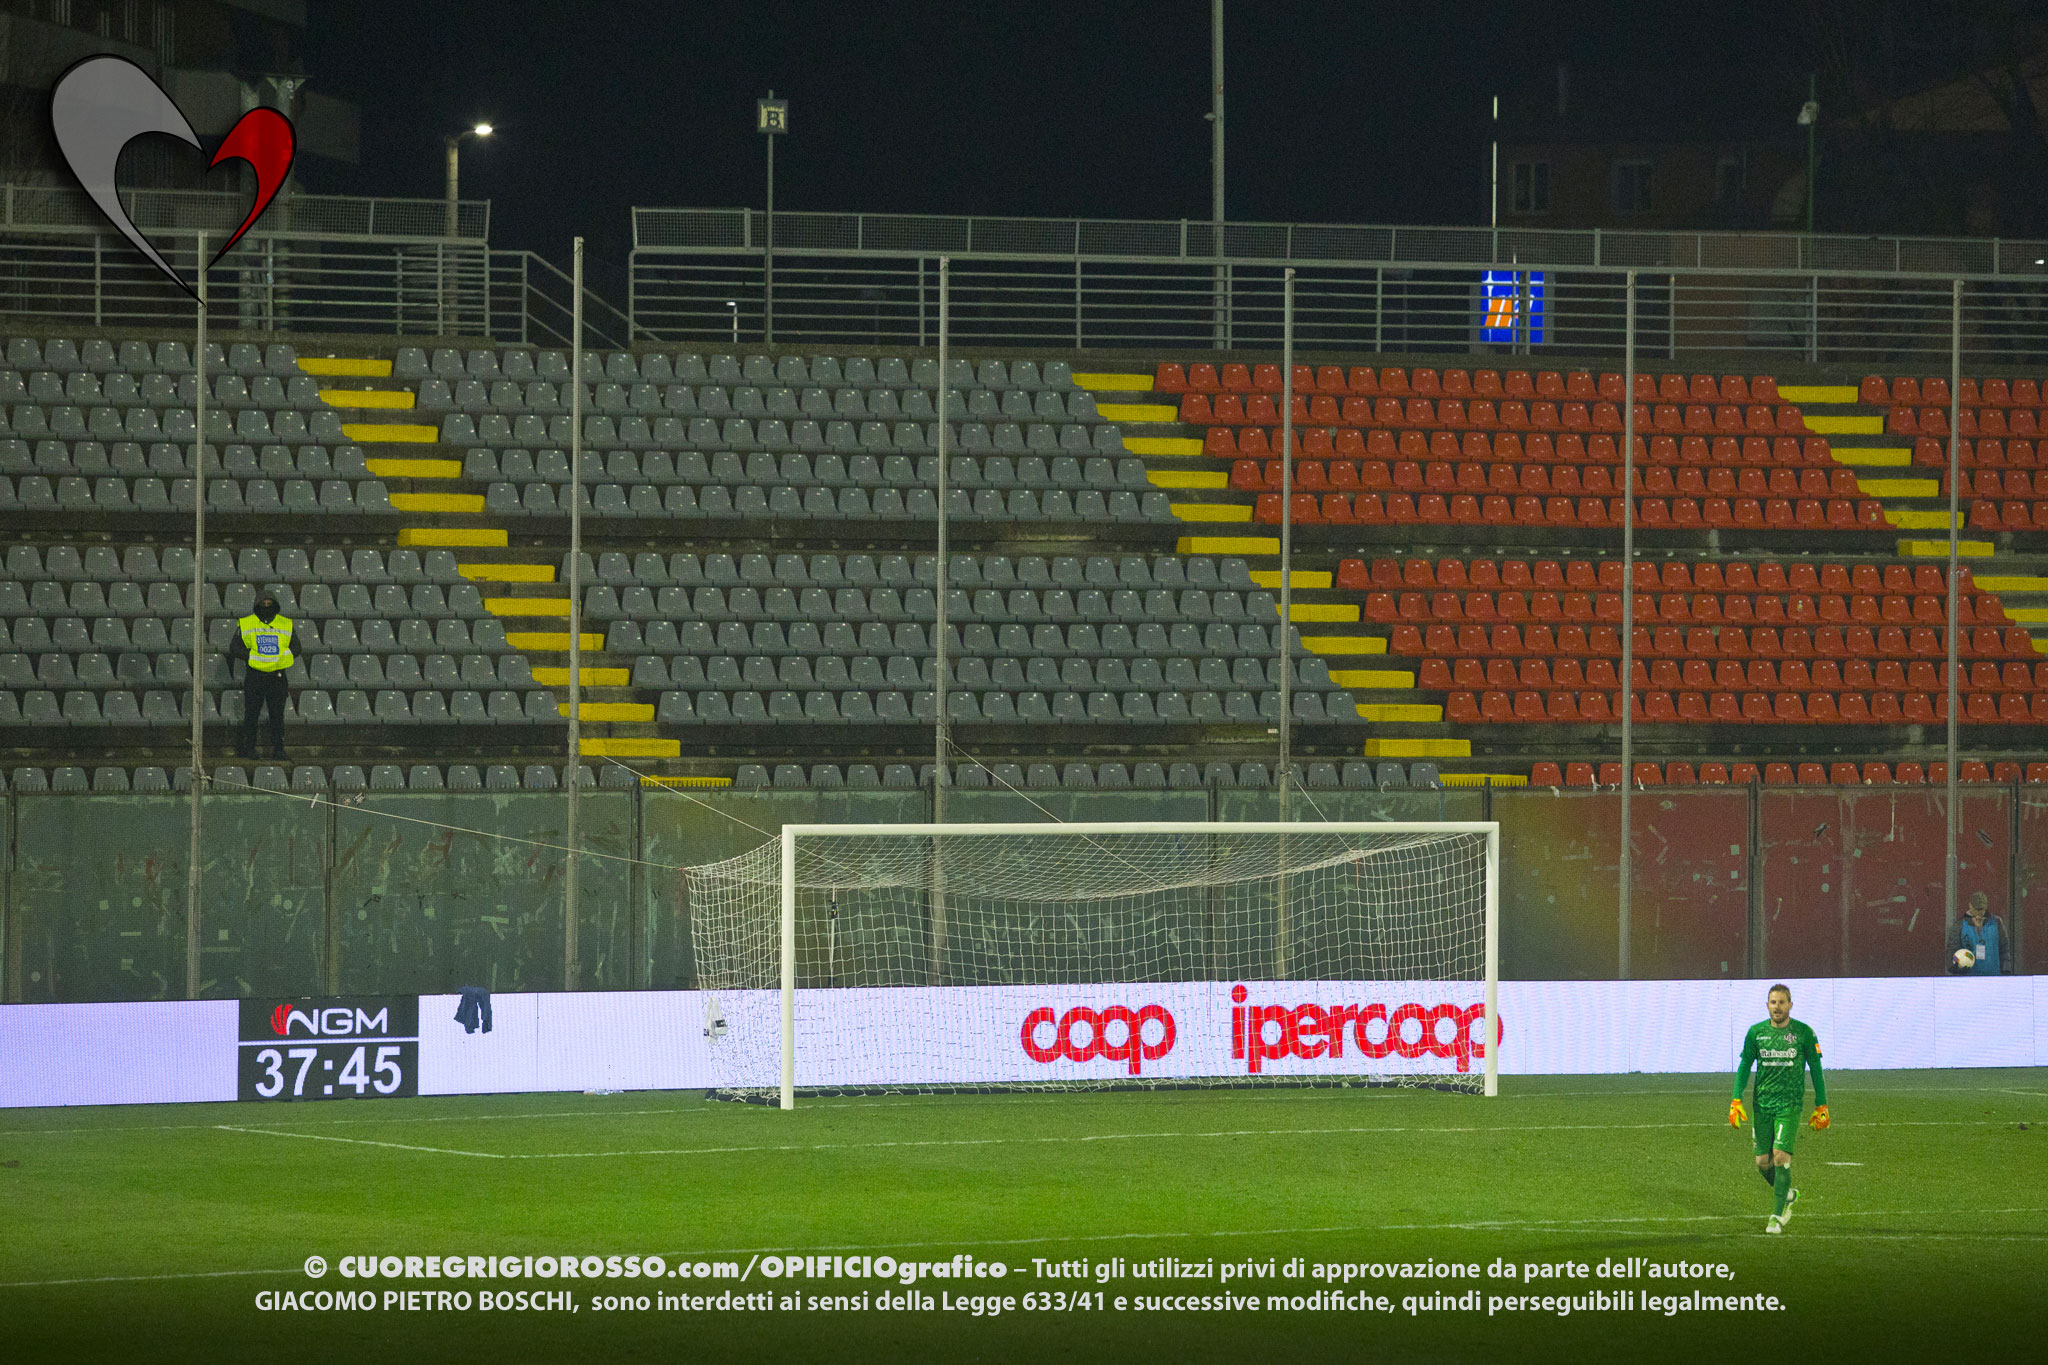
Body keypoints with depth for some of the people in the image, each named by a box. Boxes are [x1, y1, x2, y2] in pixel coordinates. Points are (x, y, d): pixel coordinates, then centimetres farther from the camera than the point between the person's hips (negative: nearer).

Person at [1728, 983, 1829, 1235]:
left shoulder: (1804, 1033, -1)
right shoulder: (1756, 1032, 4)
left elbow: (1816, 1069, 5)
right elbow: (1744, 1066, 9)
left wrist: (1821, 1107, 4)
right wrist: (1736, 1101, -1)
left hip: (1790, 1104, -3)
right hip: (1762, 1104, 3)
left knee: (1780, 1156, -16)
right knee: (1763, 1162, 2)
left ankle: (1778, 1215, -8)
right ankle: (1787, 1194, 31)